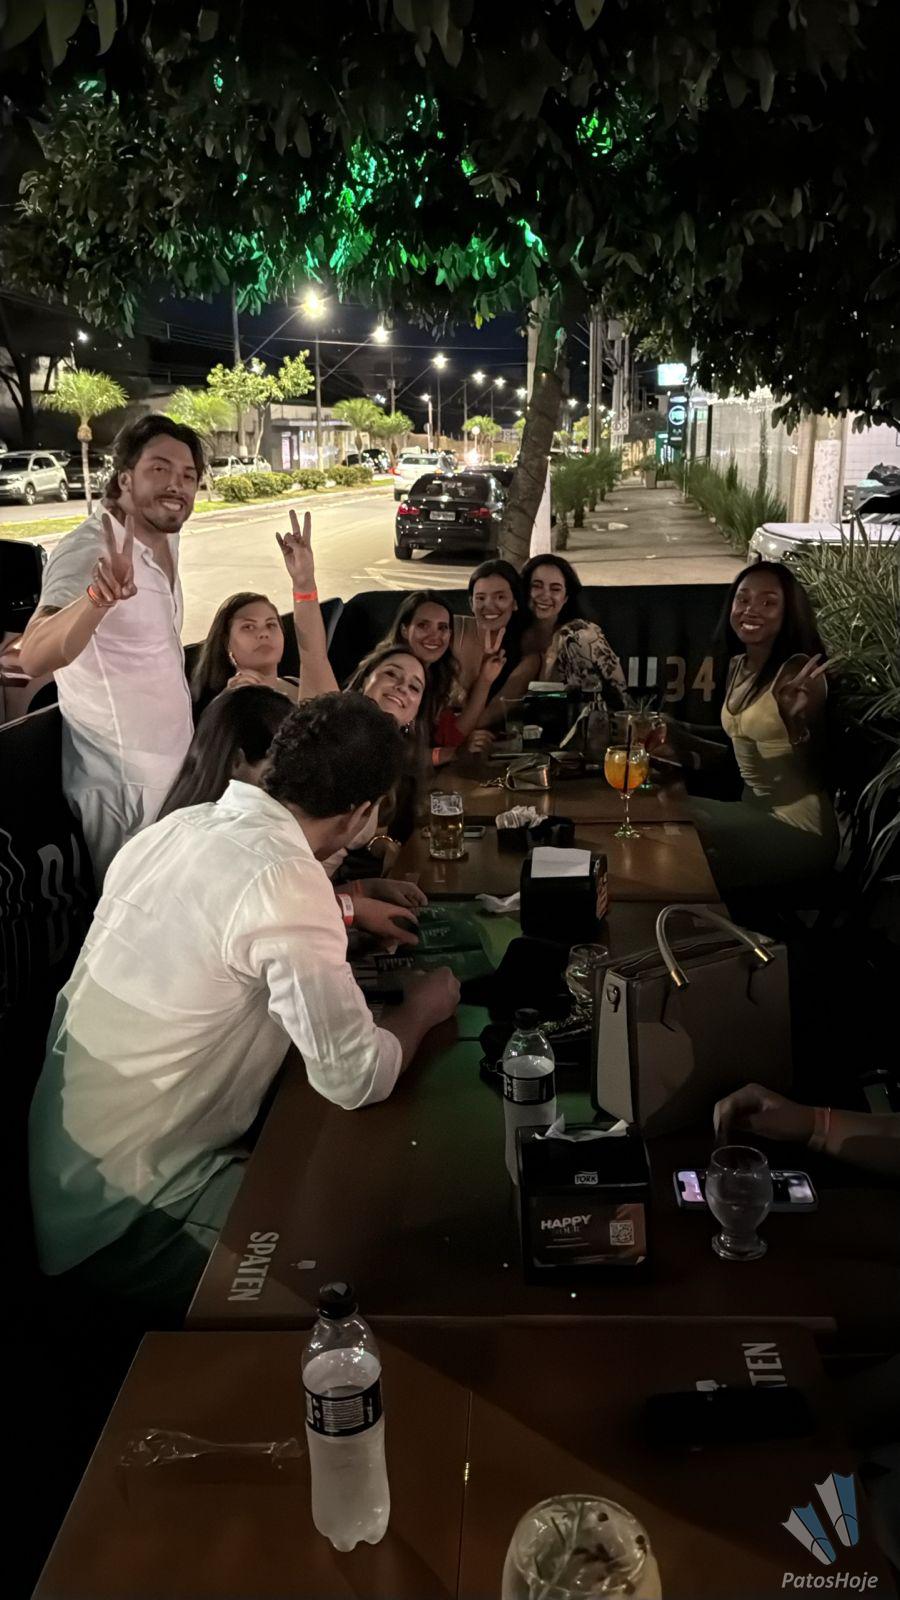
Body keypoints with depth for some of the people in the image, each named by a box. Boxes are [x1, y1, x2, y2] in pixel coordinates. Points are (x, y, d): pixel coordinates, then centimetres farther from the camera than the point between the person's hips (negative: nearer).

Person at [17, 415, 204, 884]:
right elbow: (34, 658, -40)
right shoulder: (88, 549, -23)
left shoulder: (166, 537, 2)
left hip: (175, 764, 8)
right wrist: (97, 597, -55)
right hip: (123, 782, -8)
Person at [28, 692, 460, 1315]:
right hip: (126, 1211, -8)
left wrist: (342, 908, 22)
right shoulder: (287, 882, -25)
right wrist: (422, 1008, -2)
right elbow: (357, 1080, -21)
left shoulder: (181, 826, 0)